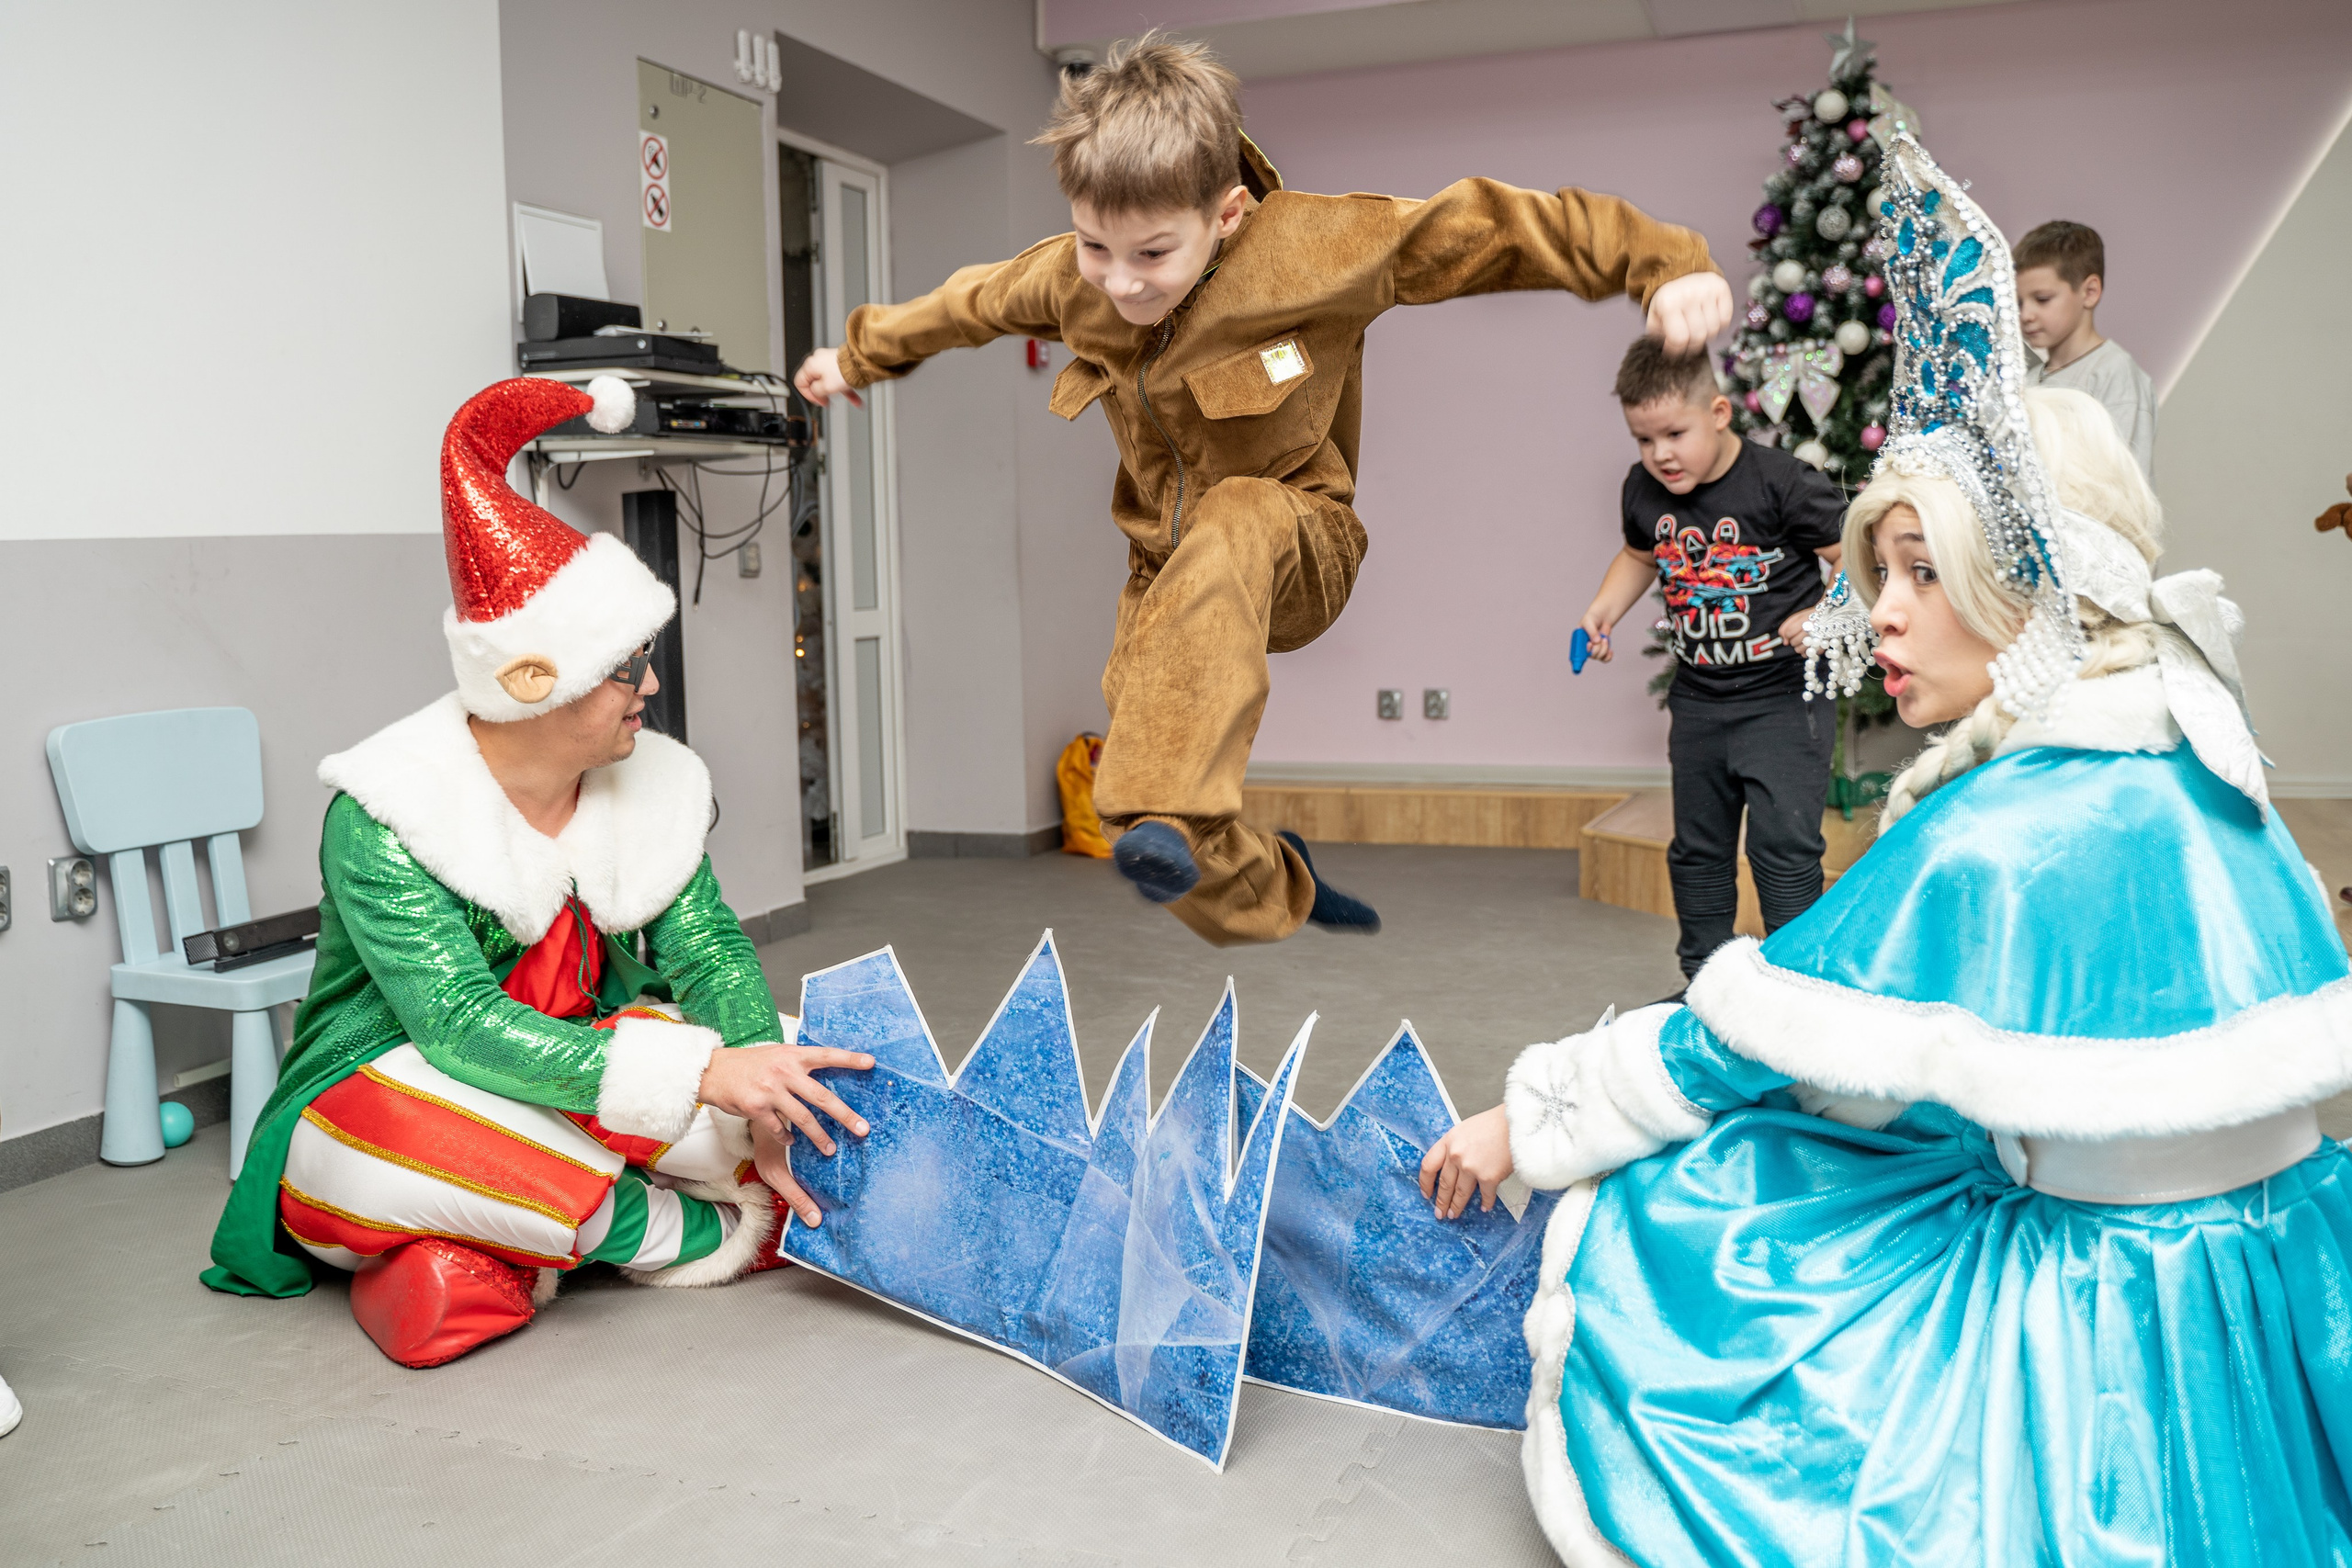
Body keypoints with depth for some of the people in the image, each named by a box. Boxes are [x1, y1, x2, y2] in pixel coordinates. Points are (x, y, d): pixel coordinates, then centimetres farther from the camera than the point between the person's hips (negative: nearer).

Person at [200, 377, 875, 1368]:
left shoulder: (651, 785, -3)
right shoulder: (385, 818, -23)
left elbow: (709, 951, -9)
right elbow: (462, 1027, -34)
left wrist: (765, 1103, -30)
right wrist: (698, 1073, -45)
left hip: (574, 1072, 4)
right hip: (387, 1096, -4)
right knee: (398, 1119, -41)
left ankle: (515, 1241, -14)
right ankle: (686, 1232, -21)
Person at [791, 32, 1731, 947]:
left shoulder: (1314, 247, -20)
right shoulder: (1067, 278, -7)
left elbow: (1486, 227, -18)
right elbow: (966, 305, 14)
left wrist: (1665, 265, -22)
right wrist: (858, 355, 30)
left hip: (1298, 550, -4)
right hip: (1166, 569, 5)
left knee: (1235, 522, -42)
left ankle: (1176, 816, -47)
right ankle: (1278, 898, 22)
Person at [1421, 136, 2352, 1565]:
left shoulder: (1997, 845, -25)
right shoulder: (2195, 776, -1)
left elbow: (1741, 1045, -18)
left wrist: (1528, 1121, -6)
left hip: (2089, 1330, -8)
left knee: (1659, 1213, 1)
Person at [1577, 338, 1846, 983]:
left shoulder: (1782, 483, -17)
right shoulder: (1644, 491, 0)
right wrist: (1603, 609, 6)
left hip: (1782, 697, -6)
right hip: (1698, 702, 6)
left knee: (1783, 846, -9)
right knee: (1697, 850, 15)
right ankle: (1703, 981, 29)